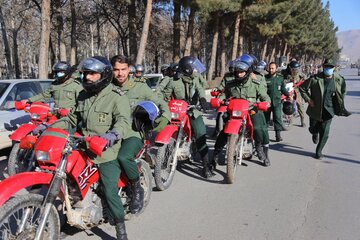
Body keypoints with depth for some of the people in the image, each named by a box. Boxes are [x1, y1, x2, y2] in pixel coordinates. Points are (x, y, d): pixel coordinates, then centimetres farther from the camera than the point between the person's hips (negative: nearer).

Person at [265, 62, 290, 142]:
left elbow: (283, 89, 18)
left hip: (277, 101, 1)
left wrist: (288, 95, 6)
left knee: (277, 117, -7)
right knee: (265, 118, 6)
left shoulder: (280, 78, 10)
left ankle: (278, 134, -3)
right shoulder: (265, 78, 2)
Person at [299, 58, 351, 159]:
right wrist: (308, 99, -10)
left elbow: (343, 91, 14)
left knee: (324, 133, -2)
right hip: (315, 109, 0)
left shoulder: (339, 80, -5)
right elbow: (302, 88, -3)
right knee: (313, 129, 14)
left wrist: (340, 104, 7)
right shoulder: (315, 79, -13)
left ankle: (319, 151, 18)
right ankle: (315, 134, 53)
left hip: (328, 110, 1)